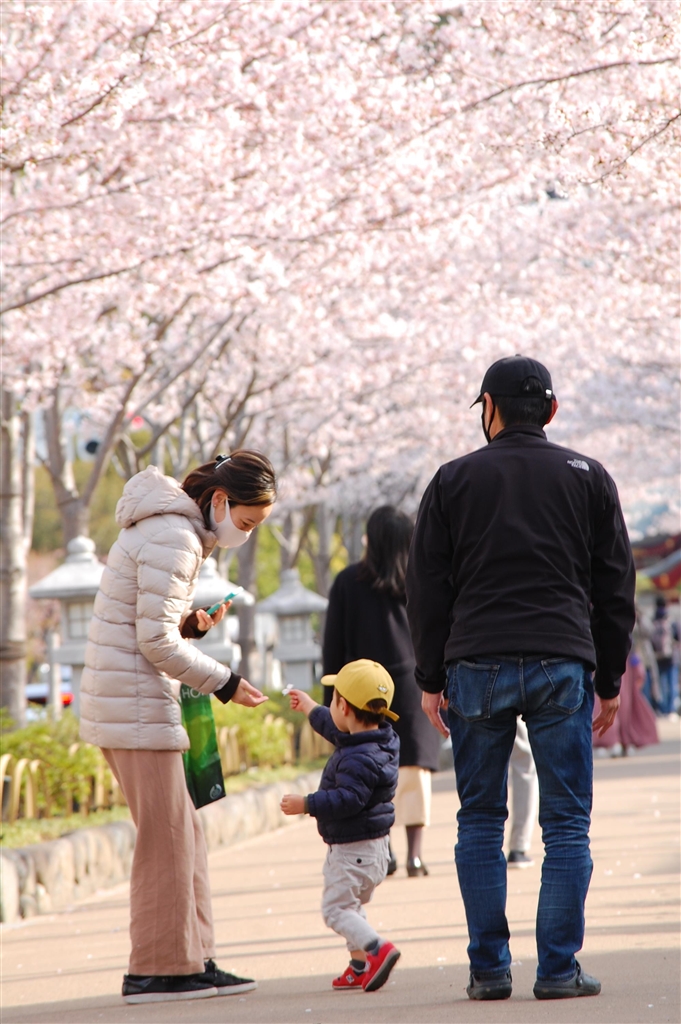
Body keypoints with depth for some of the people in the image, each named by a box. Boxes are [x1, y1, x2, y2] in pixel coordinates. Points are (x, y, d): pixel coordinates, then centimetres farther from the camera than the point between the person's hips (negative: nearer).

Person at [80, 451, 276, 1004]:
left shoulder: (179, 531, 16)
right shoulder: (173, 540, -17)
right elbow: (156, 642, -19)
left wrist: (190, 622, 4)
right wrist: (224, 682, -11)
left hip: (128, 700, 10)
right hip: (138, 705, -10)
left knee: (183, 834, 10)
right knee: (165, 836, -6)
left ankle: (192, 961, 12)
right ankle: (158, 970, -1)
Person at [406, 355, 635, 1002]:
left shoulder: (453, 481, 8)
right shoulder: (588, 479, 10)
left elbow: (428, 589, 6)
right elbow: (615, 589, 11)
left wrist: (431, 680, 11)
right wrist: (610, 682, 15)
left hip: (476, 665, 0)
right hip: (562, 665, 0)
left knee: (480, 822, 7)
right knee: (567, 823, 2)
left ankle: (488, 969, 4)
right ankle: (558, 969, -3)